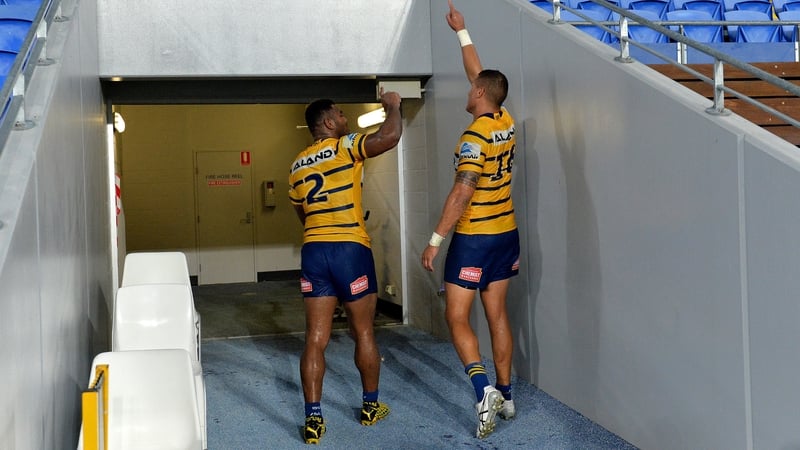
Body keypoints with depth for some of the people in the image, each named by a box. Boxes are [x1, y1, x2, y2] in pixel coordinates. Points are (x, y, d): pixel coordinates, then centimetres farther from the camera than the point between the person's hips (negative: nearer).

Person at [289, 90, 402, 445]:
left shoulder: (297, 165, 16)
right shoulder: (345, 147, -4)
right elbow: (389, 137, -19)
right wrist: (392, 106, 0)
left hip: (313, 251, 5)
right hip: (350, 250, -5)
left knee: (315, 339, 3)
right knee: (363, 332, 11)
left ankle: (313, 419, 1)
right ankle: (370, 407, 24)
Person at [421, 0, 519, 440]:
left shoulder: (474, 136, -17)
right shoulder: (506, 122, 5)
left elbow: (462, 193, -22)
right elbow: (480, 75, 19)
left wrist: (435, 239, -18)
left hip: (474, 237, -8)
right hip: (506, 233, 8)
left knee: (457, 318, -2)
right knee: (497, 313, 12)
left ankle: (484, 390, -16)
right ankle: (505, 395, 17)